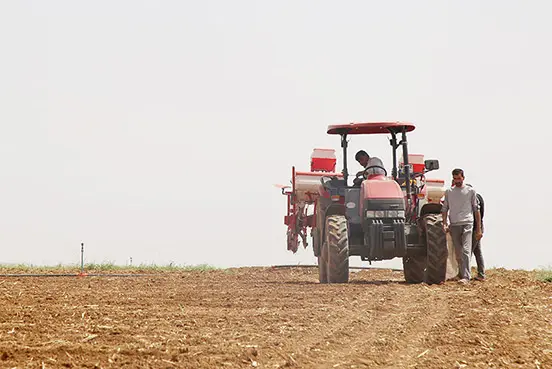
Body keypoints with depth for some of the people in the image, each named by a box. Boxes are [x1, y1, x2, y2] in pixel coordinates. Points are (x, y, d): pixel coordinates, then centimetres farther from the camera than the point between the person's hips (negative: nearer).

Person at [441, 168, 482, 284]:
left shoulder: (471, 191, 7)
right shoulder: (448, 192, 13)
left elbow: (476, 210, 8)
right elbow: (445, 209, 15)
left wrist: (479, 229, 5)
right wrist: (444, 224, 0)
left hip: (467, 224, -3)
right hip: (454, 225, 3)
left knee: (465, 251, -17)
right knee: (458, 253, 7)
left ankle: (465, 277, -25)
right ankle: (461, 274, 18)